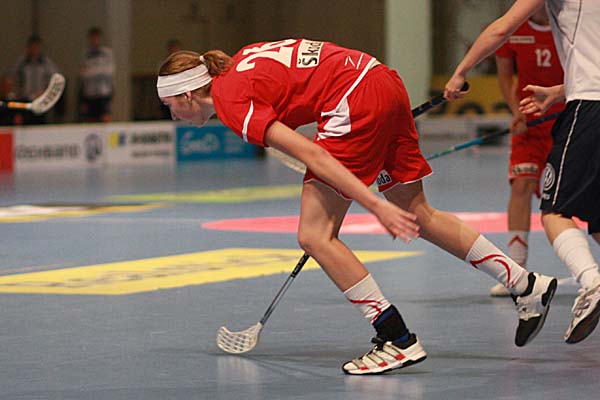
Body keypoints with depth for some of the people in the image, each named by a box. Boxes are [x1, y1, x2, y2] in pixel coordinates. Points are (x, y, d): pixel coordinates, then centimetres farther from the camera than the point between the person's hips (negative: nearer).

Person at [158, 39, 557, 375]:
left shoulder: (231, 101, -8)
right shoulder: (241, 64, 18)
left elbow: (310, 154, -17)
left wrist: (375, 205, -21)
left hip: (357, 102, -10)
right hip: (383, 78, 10)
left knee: (315, 236, -3)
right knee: (418, 215, 21)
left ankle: (398, 340, -3)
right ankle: (528, 287, 28)